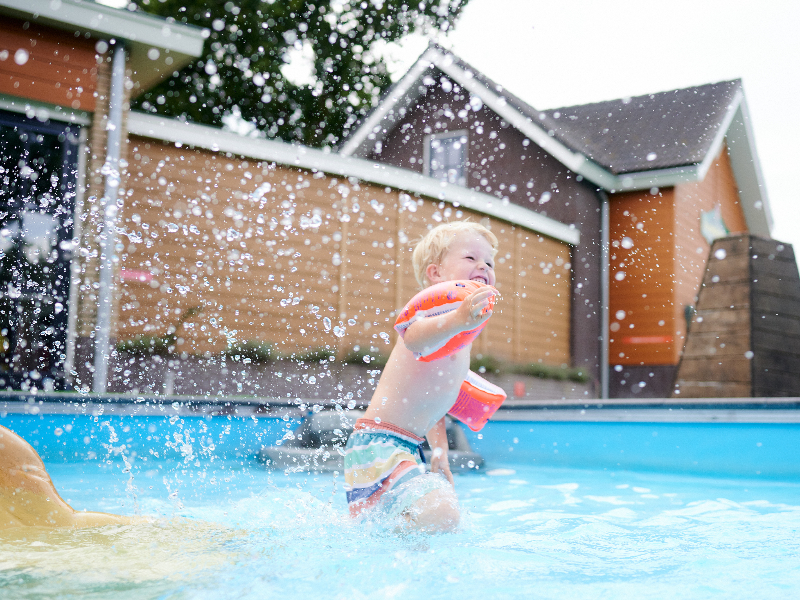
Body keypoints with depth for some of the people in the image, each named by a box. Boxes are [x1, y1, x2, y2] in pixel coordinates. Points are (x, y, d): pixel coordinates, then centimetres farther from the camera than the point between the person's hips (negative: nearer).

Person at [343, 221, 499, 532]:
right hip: (377, 441, -10)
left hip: (408, 449, 10)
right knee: (441, 517, -28)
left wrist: (440, 457, 22)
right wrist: (458, 320, -59)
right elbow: (415, 337, -39)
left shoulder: (463, 340, 18)